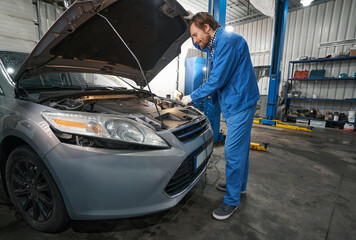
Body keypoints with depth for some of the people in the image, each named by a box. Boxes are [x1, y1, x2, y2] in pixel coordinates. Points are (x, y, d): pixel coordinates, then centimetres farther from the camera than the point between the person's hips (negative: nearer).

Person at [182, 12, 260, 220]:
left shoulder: (228, 41, -16)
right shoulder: (213, 45, 16)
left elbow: (217, 80, -21)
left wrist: (192, 97, -10)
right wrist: (199, 40, 12)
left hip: (240, 103, -10)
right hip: (234, 104, 10)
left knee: (233, 152, -6)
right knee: (240, 148, 18)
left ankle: (232, 200, 9)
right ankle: (239, 185, 35)